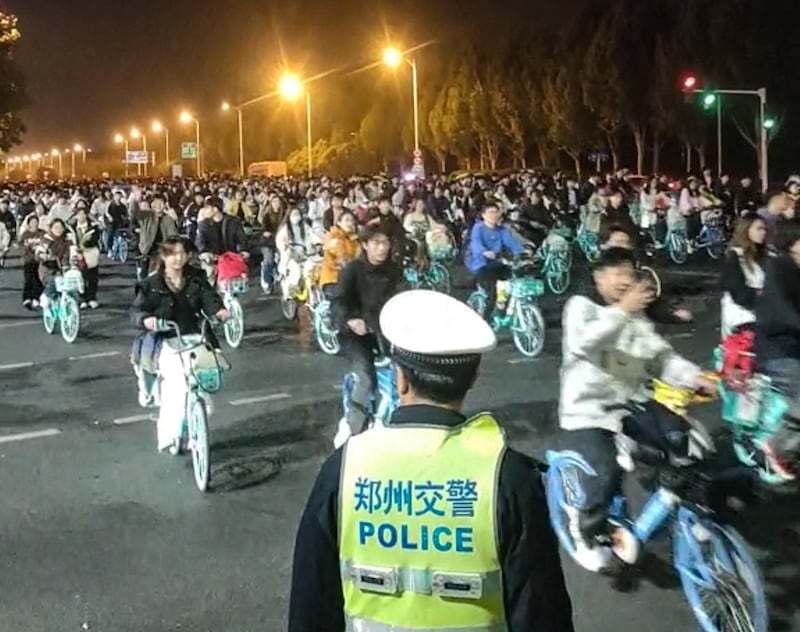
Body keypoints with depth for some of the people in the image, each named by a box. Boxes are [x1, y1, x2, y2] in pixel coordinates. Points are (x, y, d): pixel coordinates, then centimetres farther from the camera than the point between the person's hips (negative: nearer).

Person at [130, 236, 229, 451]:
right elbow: (136, 311, -3)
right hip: (163, 341, -3)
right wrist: (145, 319, -27)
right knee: (177, 382, -25)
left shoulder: (197, 279, 9)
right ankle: (168, 434, -14)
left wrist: (219, 310, -27)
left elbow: (209, 298, -4)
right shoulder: (152, 284, 2)